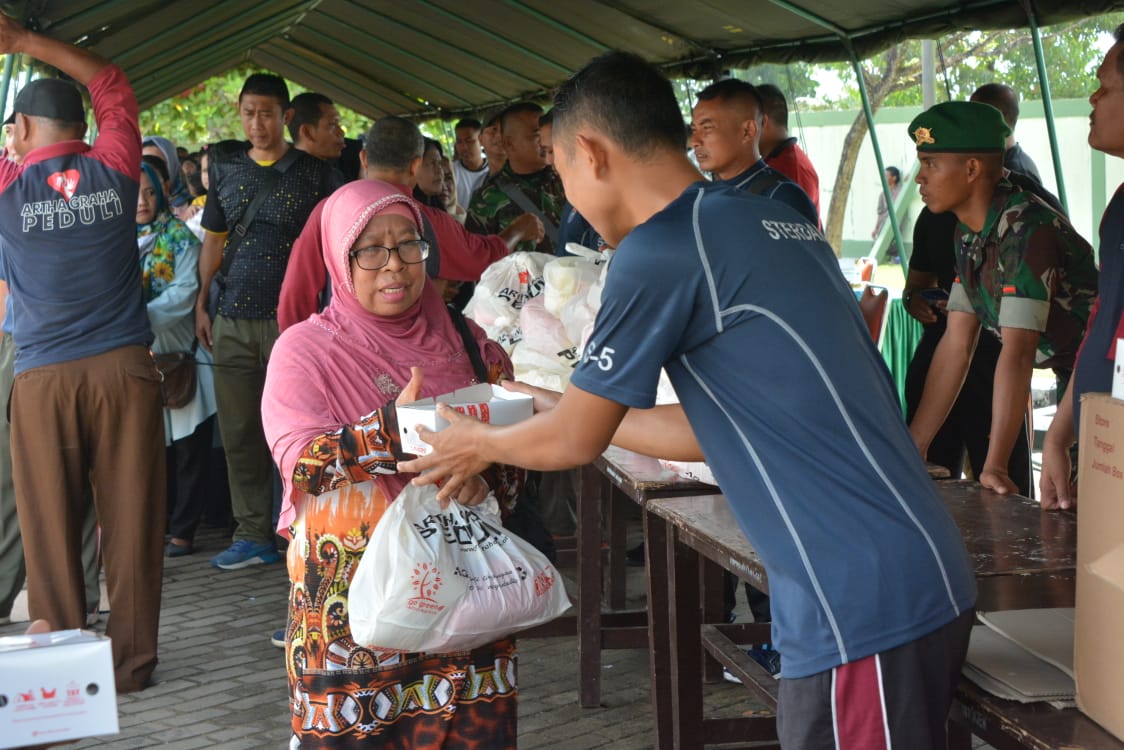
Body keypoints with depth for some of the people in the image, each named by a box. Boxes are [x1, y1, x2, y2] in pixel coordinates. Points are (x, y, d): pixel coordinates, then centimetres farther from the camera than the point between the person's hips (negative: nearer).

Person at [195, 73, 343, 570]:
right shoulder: (226, 169, 13)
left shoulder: (316, 173, 3)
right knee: (239, 431, 5)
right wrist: (201, 304, 11)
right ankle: (253, 534, 13)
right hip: (233, 319, 4)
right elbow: (213, 240, 18)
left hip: (293, 318, -4)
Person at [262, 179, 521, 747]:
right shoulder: (304, 349, 0)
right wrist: (393, 427, -27)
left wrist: (485, 471, -15)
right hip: (350, 590, -3)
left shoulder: (463, 340, 10)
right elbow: (300, 461, -13)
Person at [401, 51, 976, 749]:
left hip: (864, 609, -8)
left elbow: (574, 442, -2)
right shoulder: (779, 222, 12)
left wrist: (479, 444, 18)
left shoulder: (659, 254, -14)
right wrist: (574, 407, 27)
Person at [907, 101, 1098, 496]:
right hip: (1071, 378, 9)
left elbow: (1017, 352, -31)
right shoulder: (969, 234, 2)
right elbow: (956, 345, 3)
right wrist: (912, 447, -1)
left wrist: (994, 465, -33)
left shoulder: (1026, 228, -26)